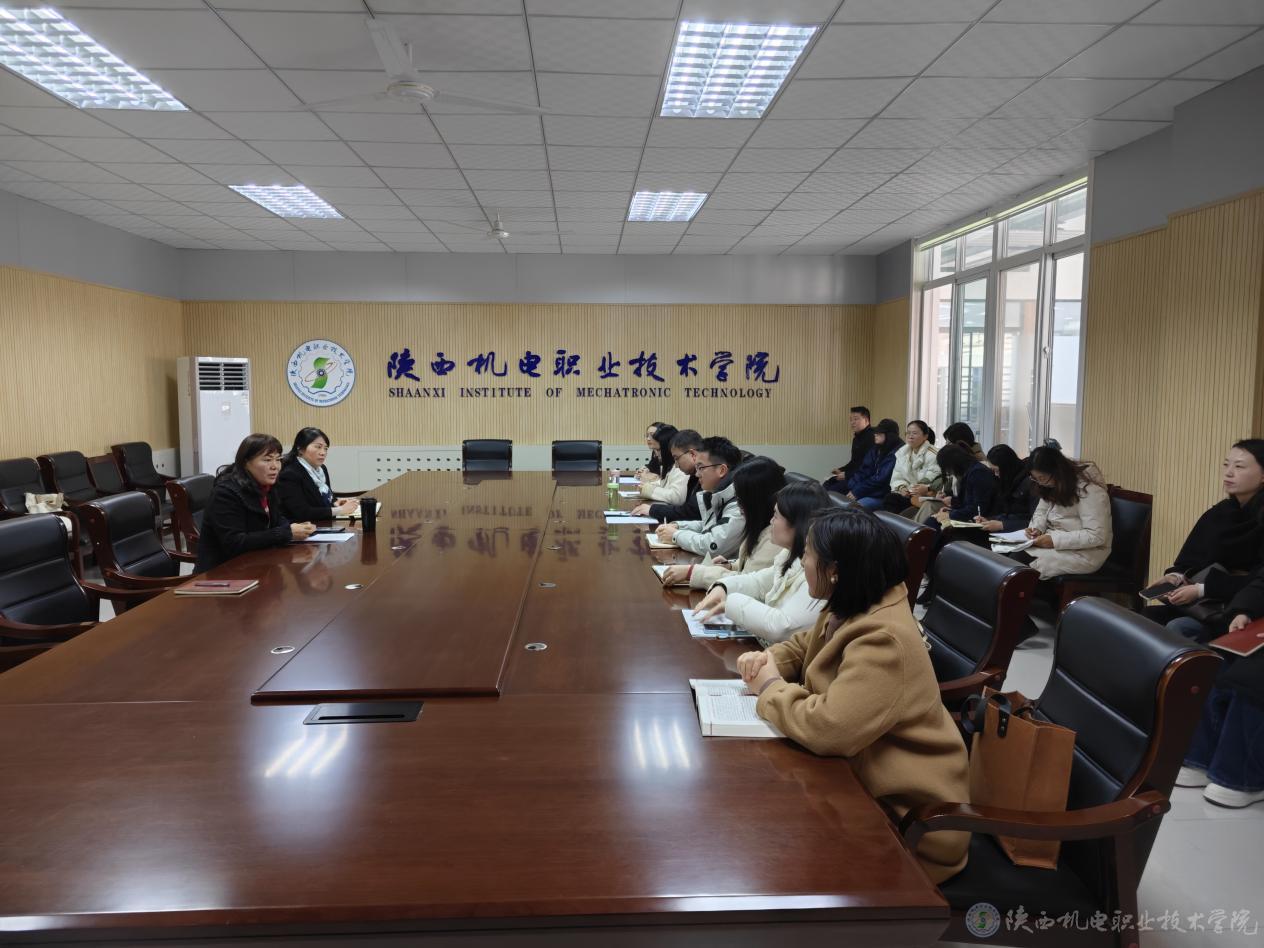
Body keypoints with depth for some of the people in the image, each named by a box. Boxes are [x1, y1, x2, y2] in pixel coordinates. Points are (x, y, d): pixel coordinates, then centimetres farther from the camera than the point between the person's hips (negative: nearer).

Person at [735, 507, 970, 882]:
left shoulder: (883, 640, -31)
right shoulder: (849, 611, 1)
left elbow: (828, 728, -37)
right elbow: (802, 648, 19)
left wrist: (770, 687, -19)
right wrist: (767, 659, -4)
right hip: (861, 777, 8)